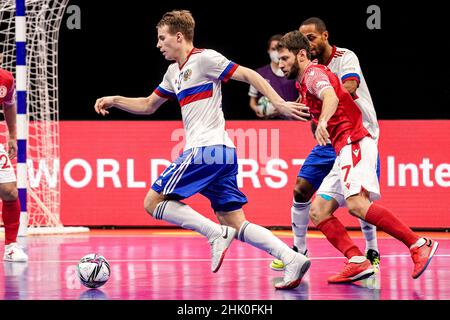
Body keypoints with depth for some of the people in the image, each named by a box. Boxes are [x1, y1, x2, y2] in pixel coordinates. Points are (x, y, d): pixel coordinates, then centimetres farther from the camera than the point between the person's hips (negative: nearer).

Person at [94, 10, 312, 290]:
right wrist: (114, 100, 20)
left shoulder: (204, 58, -4)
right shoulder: (175, 71, 22)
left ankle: (216, 234, -17)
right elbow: (148, 106, 33)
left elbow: (248, 75, -9)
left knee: (154, 202, -5)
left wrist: (279, 103, -17)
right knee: (237, 225, 3)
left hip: (205, 150, -9)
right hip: (223, 154, 9)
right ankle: (292, 258, -11)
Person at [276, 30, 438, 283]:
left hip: (355, 144, -11)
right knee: (318, 212, 1)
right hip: (345, 150, 11)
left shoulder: (313, 72, -4)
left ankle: (419, 245, -26)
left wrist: (323, 122, -46)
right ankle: (357, 262, -14)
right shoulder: (305, 83, 25)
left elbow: (331, 97, -27)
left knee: (356, 204, -29)